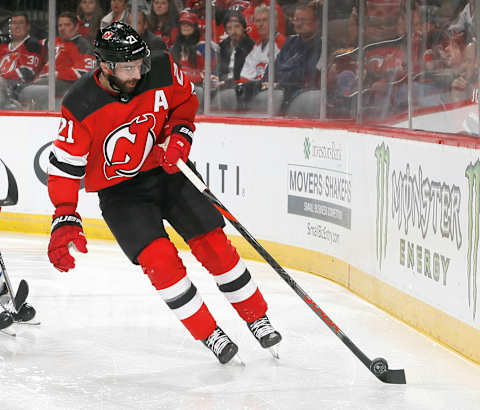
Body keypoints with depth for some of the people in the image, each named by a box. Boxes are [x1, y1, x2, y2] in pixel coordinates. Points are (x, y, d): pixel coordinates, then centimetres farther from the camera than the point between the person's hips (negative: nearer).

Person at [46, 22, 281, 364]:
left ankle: (257, 318, 16)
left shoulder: (162, 72, -16)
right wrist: (65, 221, -25)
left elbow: (186, 99, 7)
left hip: (167, 172, 3)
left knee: (214, 244, -3)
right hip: (119, 191, -3)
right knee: (159, 258, -19)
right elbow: (64, 167, -18)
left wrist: (179, 134, -10)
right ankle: (210, 335, -4)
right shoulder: (80, 107, -24)